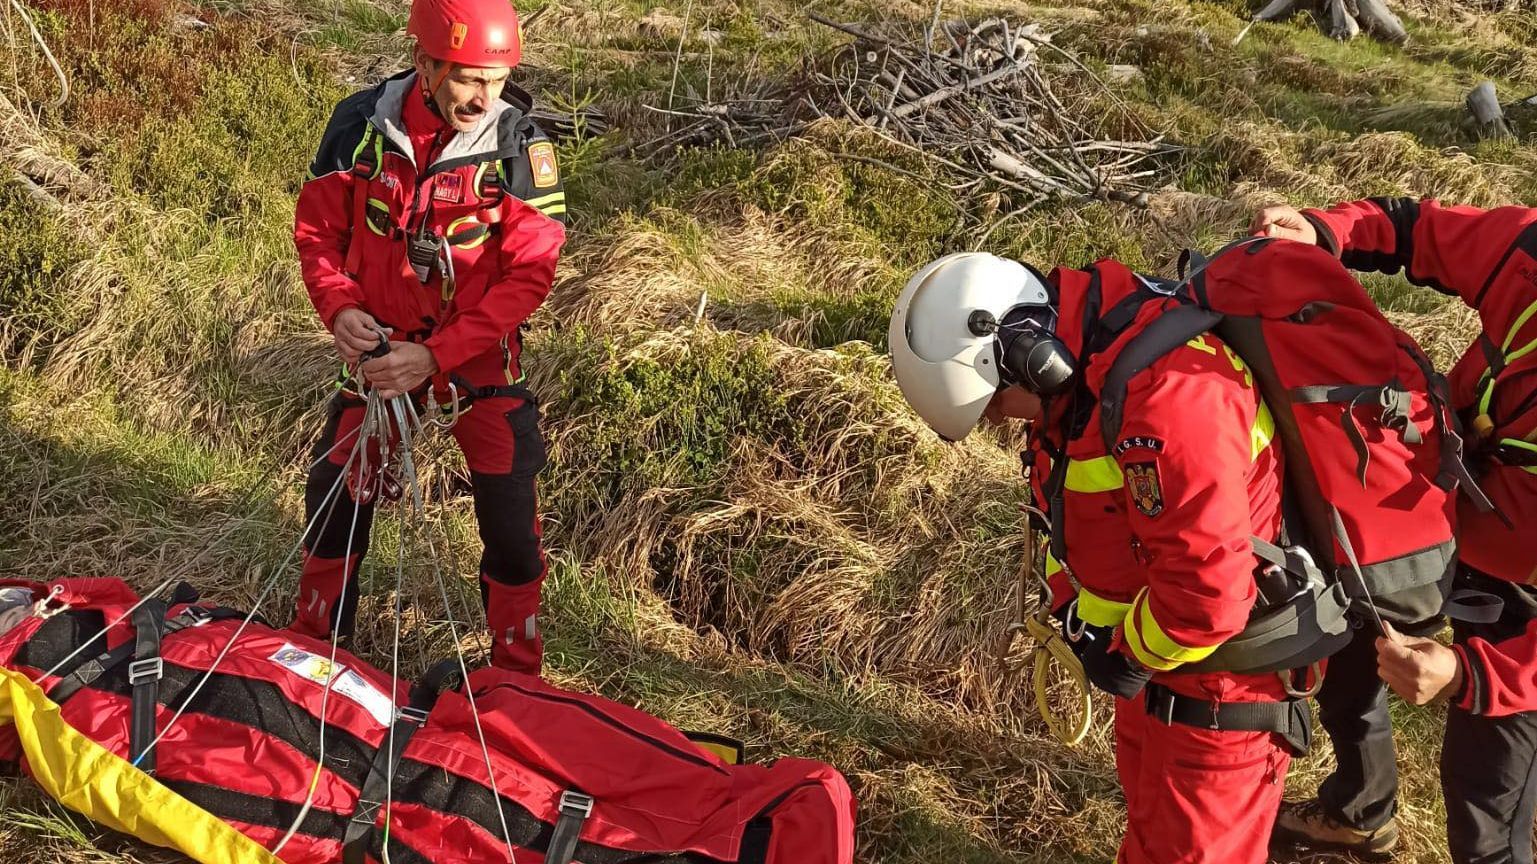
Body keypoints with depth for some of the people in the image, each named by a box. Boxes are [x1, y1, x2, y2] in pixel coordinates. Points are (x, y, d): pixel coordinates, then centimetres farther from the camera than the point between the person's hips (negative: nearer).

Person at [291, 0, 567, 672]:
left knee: (509, 511, -5)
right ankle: (314, 642, 35)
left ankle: (517, 673, 16)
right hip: (379, 345, 2)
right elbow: (317, 229, 0)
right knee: (335, 495, 10)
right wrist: (338, 309, -20)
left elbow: (529, 274, -19)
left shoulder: (519, 146, -18)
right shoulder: (361, 124, -12)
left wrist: (434, 357, -25)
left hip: (479, 353, -2)